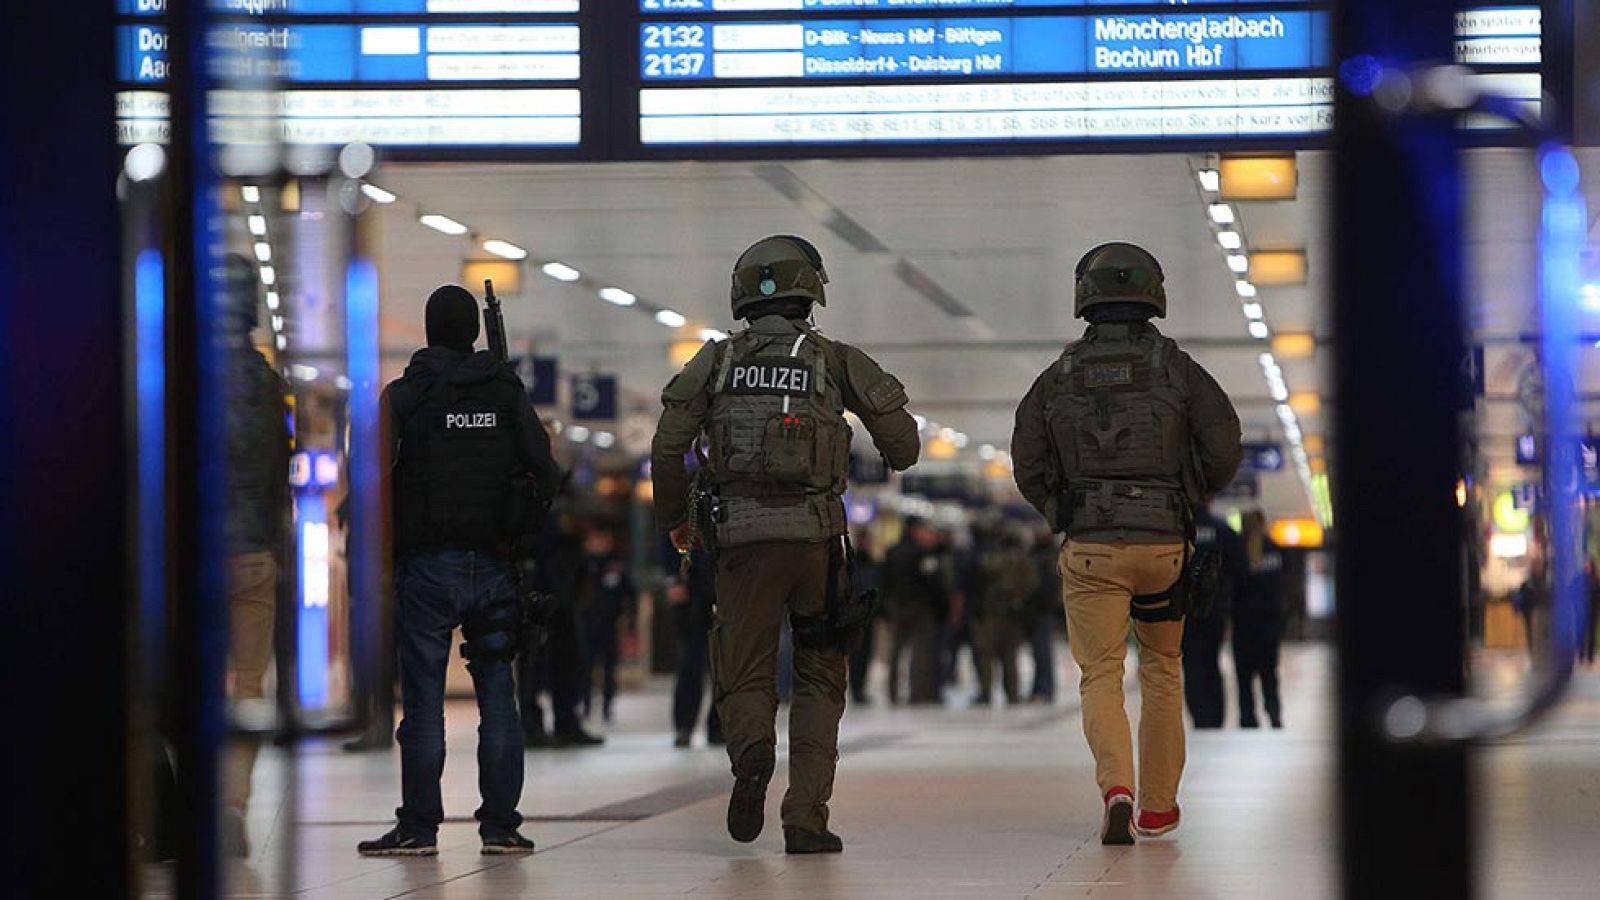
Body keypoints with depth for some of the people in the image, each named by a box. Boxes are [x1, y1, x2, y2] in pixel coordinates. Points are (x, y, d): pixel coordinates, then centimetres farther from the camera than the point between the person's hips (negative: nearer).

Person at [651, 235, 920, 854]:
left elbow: (668, 446, 2)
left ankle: (751, 748, -24)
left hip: (742, 536, 0)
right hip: (816, 536, 0)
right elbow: (903, 443, 3)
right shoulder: (834, 360, 5)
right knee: (819, 681, 11)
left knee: (744, 676, 9)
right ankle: (805, 820, 4)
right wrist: (895, 458, 27)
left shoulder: (718, 360, 7)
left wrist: (673, 518, 17)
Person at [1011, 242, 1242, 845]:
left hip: (1089, 548, 0)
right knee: (1162, 666, 19)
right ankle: (1157, 806, 22)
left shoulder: (1058, 378, 4)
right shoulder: (1176, 368, 0)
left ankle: (1116, 788, -22)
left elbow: (1028, 467, 3)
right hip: (1164, 543, 0)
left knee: (1101, 678, 3)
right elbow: (1224, 446, -5)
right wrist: (1188, 500, 12)